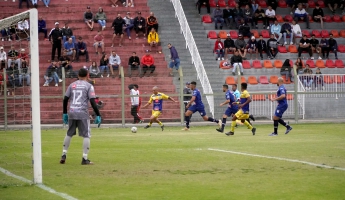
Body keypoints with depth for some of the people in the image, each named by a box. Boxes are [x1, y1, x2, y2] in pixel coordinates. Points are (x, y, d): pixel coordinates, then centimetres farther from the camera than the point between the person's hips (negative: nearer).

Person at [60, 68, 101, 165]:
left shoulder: (72, 85, 11)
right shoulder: (89, 86, -1)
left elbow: (65, 99, 9)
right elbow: (92, 102, -9)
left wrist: (64, 113, 18)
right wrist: (98, 115, -7)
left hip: (71, 113, 4)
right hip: (83, 114, -4)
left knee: (69, 134, 18)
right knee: (86, 135, 1)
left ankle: (64, 155, 16)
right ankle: (85, 158, -5)